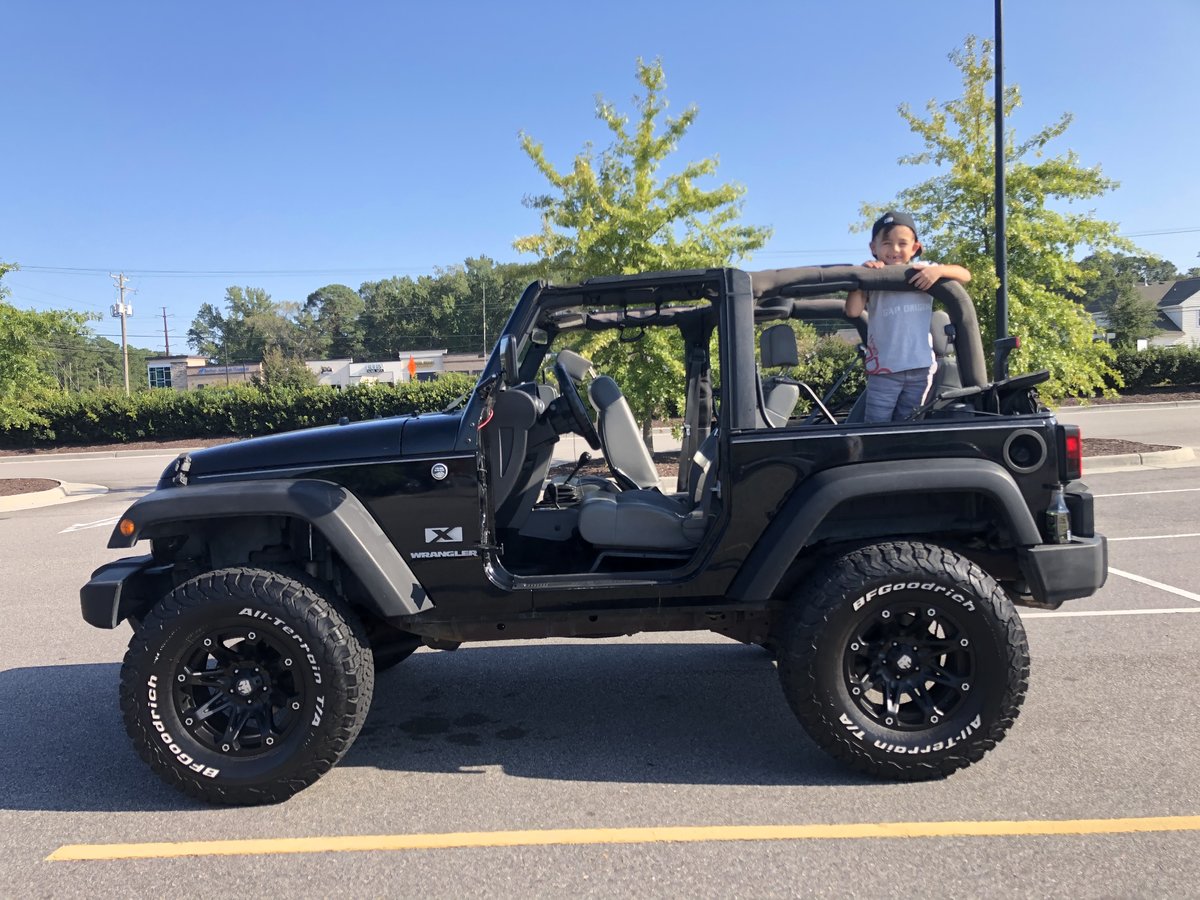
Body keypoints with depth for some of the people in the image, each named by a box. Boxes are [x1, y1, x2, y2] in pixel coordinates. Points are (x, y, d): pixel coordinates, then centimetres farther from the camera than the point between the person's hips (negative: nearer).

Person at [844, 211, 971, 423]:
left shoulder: (924, 272, 5)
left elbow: (965, 275, 1)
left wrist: (939, 270, -16)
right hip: (884, 368, -2)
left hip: (921, 367, 2)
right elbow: (852, 311, -12)